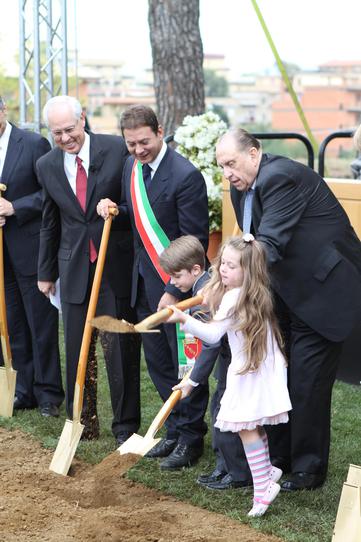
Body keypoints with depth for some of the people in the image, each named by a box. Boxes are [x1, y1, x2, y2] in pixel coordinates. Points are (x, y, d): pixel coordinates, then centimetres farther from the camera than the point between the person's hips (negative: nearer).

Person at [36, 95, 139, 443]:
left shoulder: (117, 150, -7)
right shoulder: (46, 166, 5)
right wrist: (46, 272, 18)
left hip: (115, 264, -3)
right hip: (74, 267, 3)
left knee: (119, 347, 1)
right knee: (76, 349, 9)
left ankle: (124, 425, 12)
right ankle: (82, 423, 22)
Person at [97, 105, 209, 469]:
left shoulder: (185, 175, -19)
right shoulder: (131, 166, 5)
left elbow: (194, 242, -18)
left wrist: (175, 291, -19)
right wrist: (115, 208, -1)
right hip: (144, 282, 8)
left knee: (185, 364, 3)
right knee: (157, 363, 15)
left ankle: (191, 439, 15)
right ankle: (175, 430, 28)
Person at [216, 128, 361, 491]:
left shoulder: (282, 177, -24)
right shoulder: (243, 188, 6)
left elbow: (269, 243, -33)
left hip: (322, 289, -10)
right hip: (286, 290, 10)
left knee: (307, 382, -5)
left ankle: (308, 469, 7)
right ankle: (278, 454, 27)